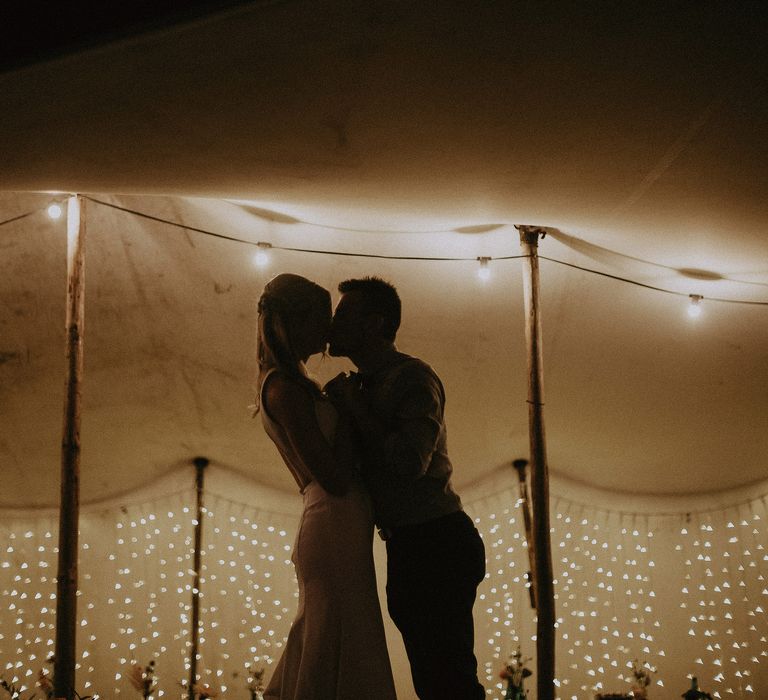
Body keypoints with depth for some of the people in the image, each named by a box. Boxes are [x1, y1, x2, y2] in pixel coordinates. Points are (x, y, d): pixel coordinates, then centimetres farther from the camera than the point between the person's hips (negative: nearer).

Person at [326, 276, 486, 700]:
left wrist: (355, 408, -13)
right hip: (407, 548, 10)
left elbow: (408, 463, -24)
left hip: (436, 544, -10)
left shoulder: (413, 377, -11)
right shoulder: (362, 385, 17)